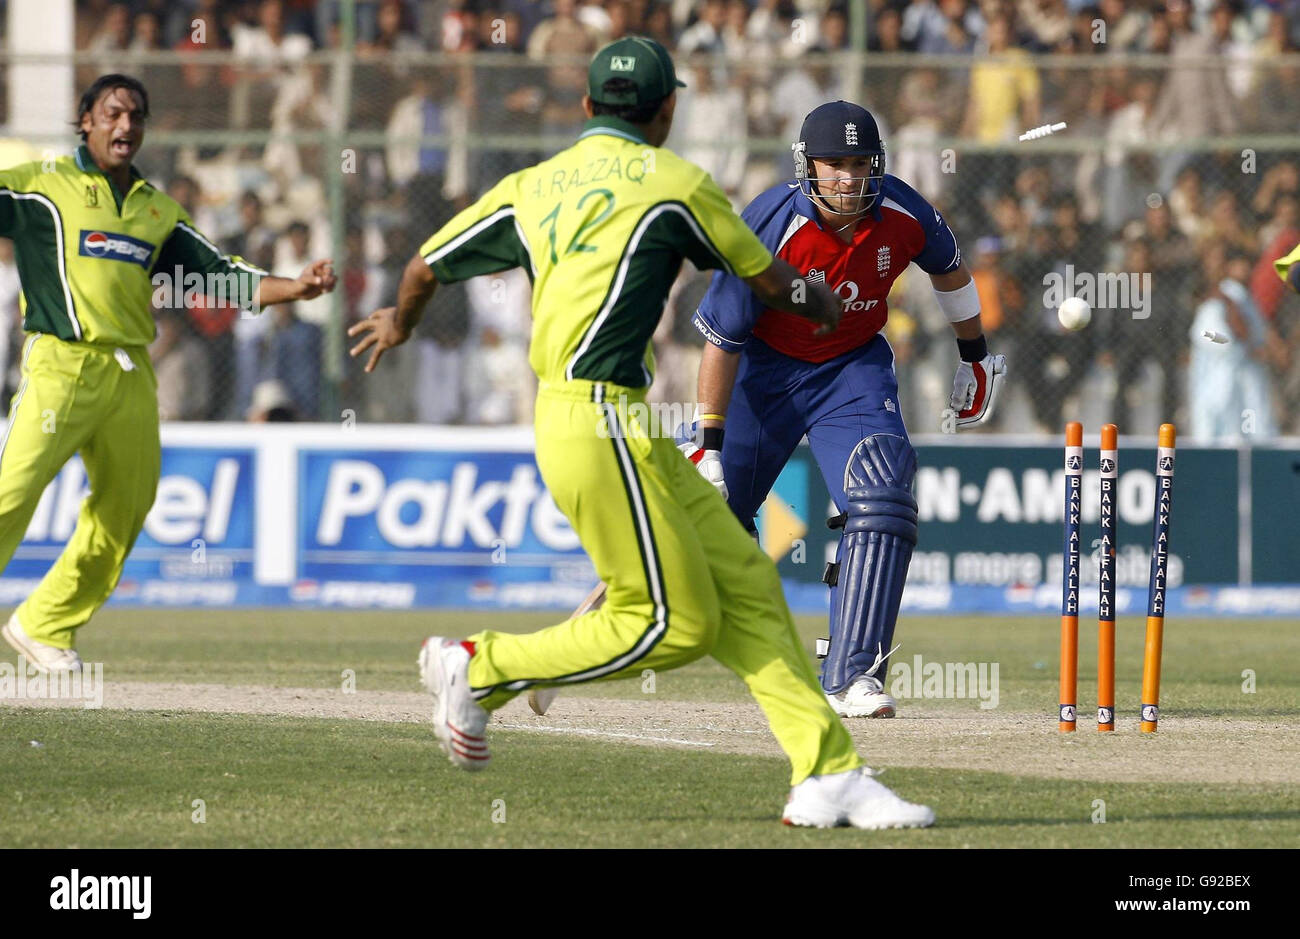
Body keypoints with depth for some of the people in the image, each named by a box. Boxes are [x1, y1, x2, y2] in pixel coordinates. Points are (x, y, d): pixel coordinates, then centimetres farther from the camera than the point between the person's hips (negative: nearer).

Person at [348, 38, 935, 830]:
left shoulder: (530, 188, 16)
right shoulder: (674, 183, -1)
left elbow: (427, 267, 24)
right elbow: (771, 283, 11)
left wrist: (400, 323, 48)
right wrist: (823, 306, 35)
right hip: (601, 419, -8)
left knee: (744, 582, 5)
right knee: (675, 624, -5)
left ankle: (829, 775, -1)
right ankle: (480, 669, 3)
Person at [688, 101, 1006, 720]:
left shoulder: (903, 216, -17)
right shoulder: (769, 227, -26)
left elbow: (948, 268, 8)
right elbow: (721, 338, -19)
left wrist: (974, 356, 18)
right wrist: (710, 442, -20)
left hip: (854, 369, 2)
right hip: (764, 371, -2)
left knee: (881, 501, -21)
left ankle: (851, 676, -20)